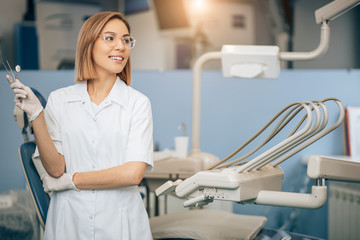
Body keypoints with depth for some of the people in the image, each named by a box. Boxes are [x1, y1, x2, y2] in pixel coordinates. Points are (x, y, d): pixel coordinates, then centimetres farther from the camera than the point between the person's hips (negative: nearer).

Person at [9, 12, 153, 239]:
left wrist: (70, 180, -7)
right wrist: (36, 114, -15)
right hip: (69, 221, 1)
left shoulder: (138, 103, -5)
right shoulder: (59, 100, 1)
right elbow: (55, 168, -5)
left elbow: (133, 173, -13)